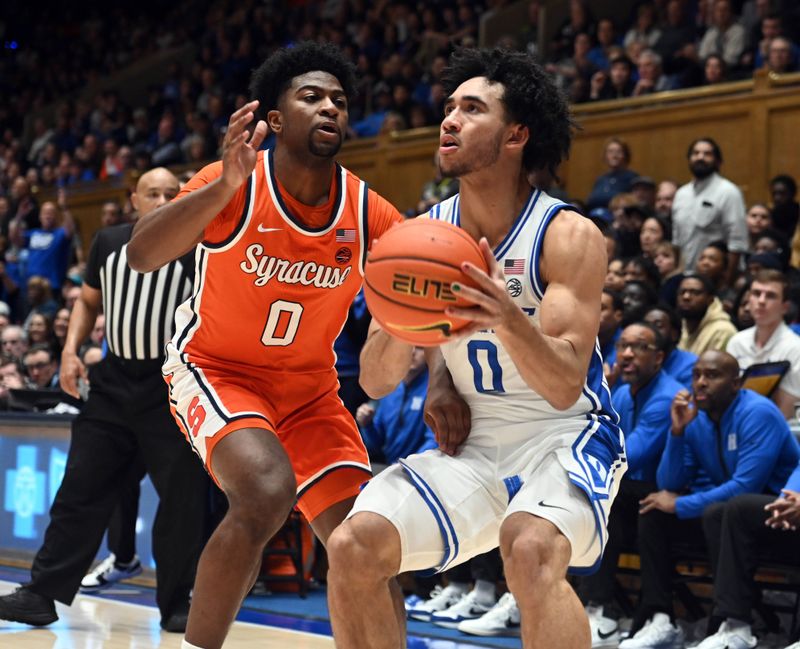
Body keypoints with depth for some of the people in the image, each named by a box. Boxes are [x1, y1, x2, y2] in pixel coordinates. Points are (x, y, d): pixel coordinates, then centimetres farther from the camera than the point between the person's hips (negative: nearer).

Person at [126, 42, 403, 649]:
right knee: (266, 494, -31)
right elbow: (142, 255, -36)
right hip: (216, 369, -4)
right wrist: (224, 186, -51)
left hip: (308, 387, 4)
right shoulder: (236, 183, -21)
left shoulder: (369, 215, -13)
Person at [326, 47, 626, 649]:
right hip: (473, 441, 5)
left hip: (564, 437, -5)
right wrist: (399, 329, -22)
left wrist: (508, 319, -41)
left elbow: (565, 387, -22)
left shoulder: (569, 236, -15)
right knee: (354, 547, -13)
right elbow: (375, 382, 1)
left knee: (530, 549, -35)